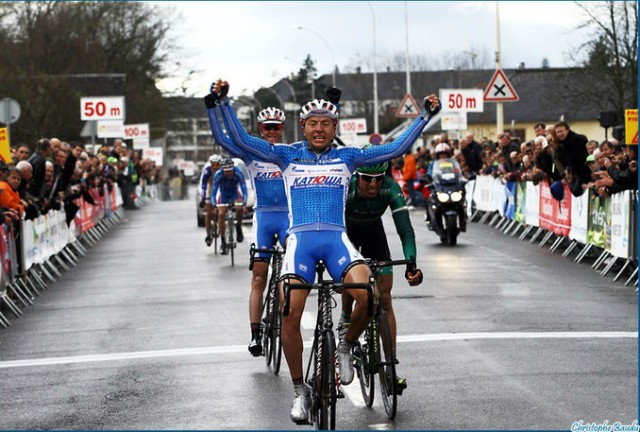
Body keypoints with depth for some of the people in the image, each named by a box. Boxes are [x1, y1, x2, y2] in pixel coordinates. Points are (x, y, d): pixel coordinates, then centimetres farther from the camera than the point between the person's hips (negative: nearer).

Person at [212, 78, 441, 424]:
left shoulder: (347, 157, 14)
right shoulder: (288, 156, 13)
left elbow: (396, 149, 14)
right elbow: (242, 140, 7)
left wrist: (426, 115, 10)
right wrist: (223, 103, -1)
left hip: (336, 238, 0)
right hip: (300, 239, 0)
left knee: (368, 294, -27)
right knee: (290, 313, -17)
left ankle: (346, 347, 5)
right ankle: (299, 391, 0)